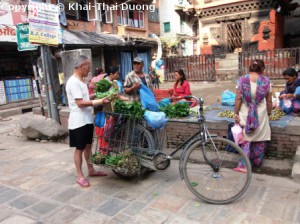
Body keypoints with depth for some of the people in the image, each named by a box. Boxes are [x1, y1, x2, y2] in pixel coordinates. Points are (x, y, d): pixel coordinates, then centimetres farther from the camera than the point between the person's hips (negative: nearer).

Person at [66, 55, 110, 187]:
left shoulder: (81, 81, 13)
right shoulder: (73, 82, -18)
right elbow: (80, 103, -23)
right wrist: (99, 101, -25)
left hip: (87, 119, 9)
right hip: (79, 121, -9)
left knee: (88, 145, 18)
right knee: (79, 148, 2)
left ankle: (91, 170, 31)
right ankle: (80, 176, 14)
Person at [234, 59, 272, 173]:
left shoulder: (243, 80, -6)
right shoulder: (266, 81, -3)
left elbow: (238, 99, -9)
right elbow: (269, 101, 1)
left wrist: (236, 114, -2)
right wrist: (268, 112, 16)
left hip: (246, 115, 0)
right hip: (261, 115, 1)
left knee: (246, 139, 9)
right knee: (259, 140, 16)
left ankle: (244, 165, 2)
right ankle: (257, 162, 31)